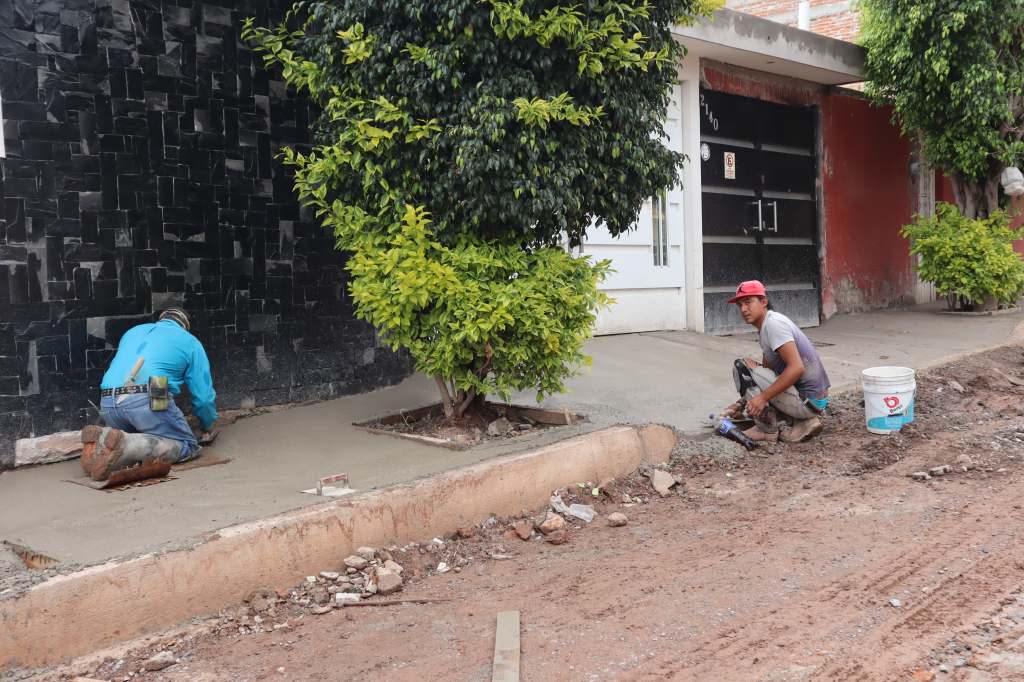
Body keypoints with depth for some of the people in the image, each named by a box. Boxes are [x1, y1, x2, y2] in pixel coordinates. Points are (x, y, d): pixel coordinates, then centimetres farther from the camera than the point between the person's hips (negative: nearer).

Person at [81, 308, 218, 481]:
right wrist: (207, 427, 38)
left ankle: (101, 440, -9)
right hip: (147, 400, -6)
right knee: (188, 447, 4)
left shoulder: (133, 332, 34)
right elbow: (204, 397, 17)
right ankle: (123, 444, -21)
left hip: (107, 403, 6)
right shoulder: (190, 341, 20)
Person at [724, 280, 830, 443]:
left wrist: (763, 397, -24)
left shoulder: (773, 323, -16)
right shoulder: (765, 327, 15)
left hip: (806, 402, -10)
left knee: (743, 366, -11)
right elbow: (765, 371, 22)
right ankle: (803, 422, 10)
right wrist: (742, 403, 18)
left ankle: (767, 430, -4)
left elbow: (797, 368, -26)